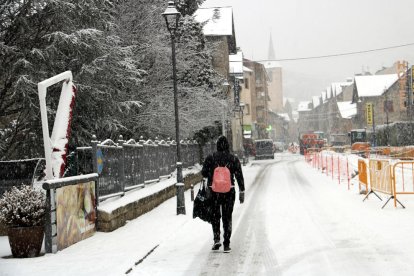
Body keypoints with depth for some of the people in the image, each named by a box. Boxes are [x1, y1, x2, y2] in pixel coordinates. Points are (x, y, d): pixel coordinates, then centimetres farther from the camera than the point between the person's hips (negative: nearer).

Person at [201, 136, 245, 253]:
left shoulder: (210, 158, -4)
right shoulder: (234, 159, -2)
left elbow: (204, 173, -3)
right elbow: (239, 176, -2)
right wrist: (241, 192, 4)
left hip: (213, 191, 0)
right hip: (229, 191, 1)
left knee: (215, 216, 14)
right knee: (227, 217, 8)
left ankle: (216, 238, -2)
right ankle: (226, 244, 7)